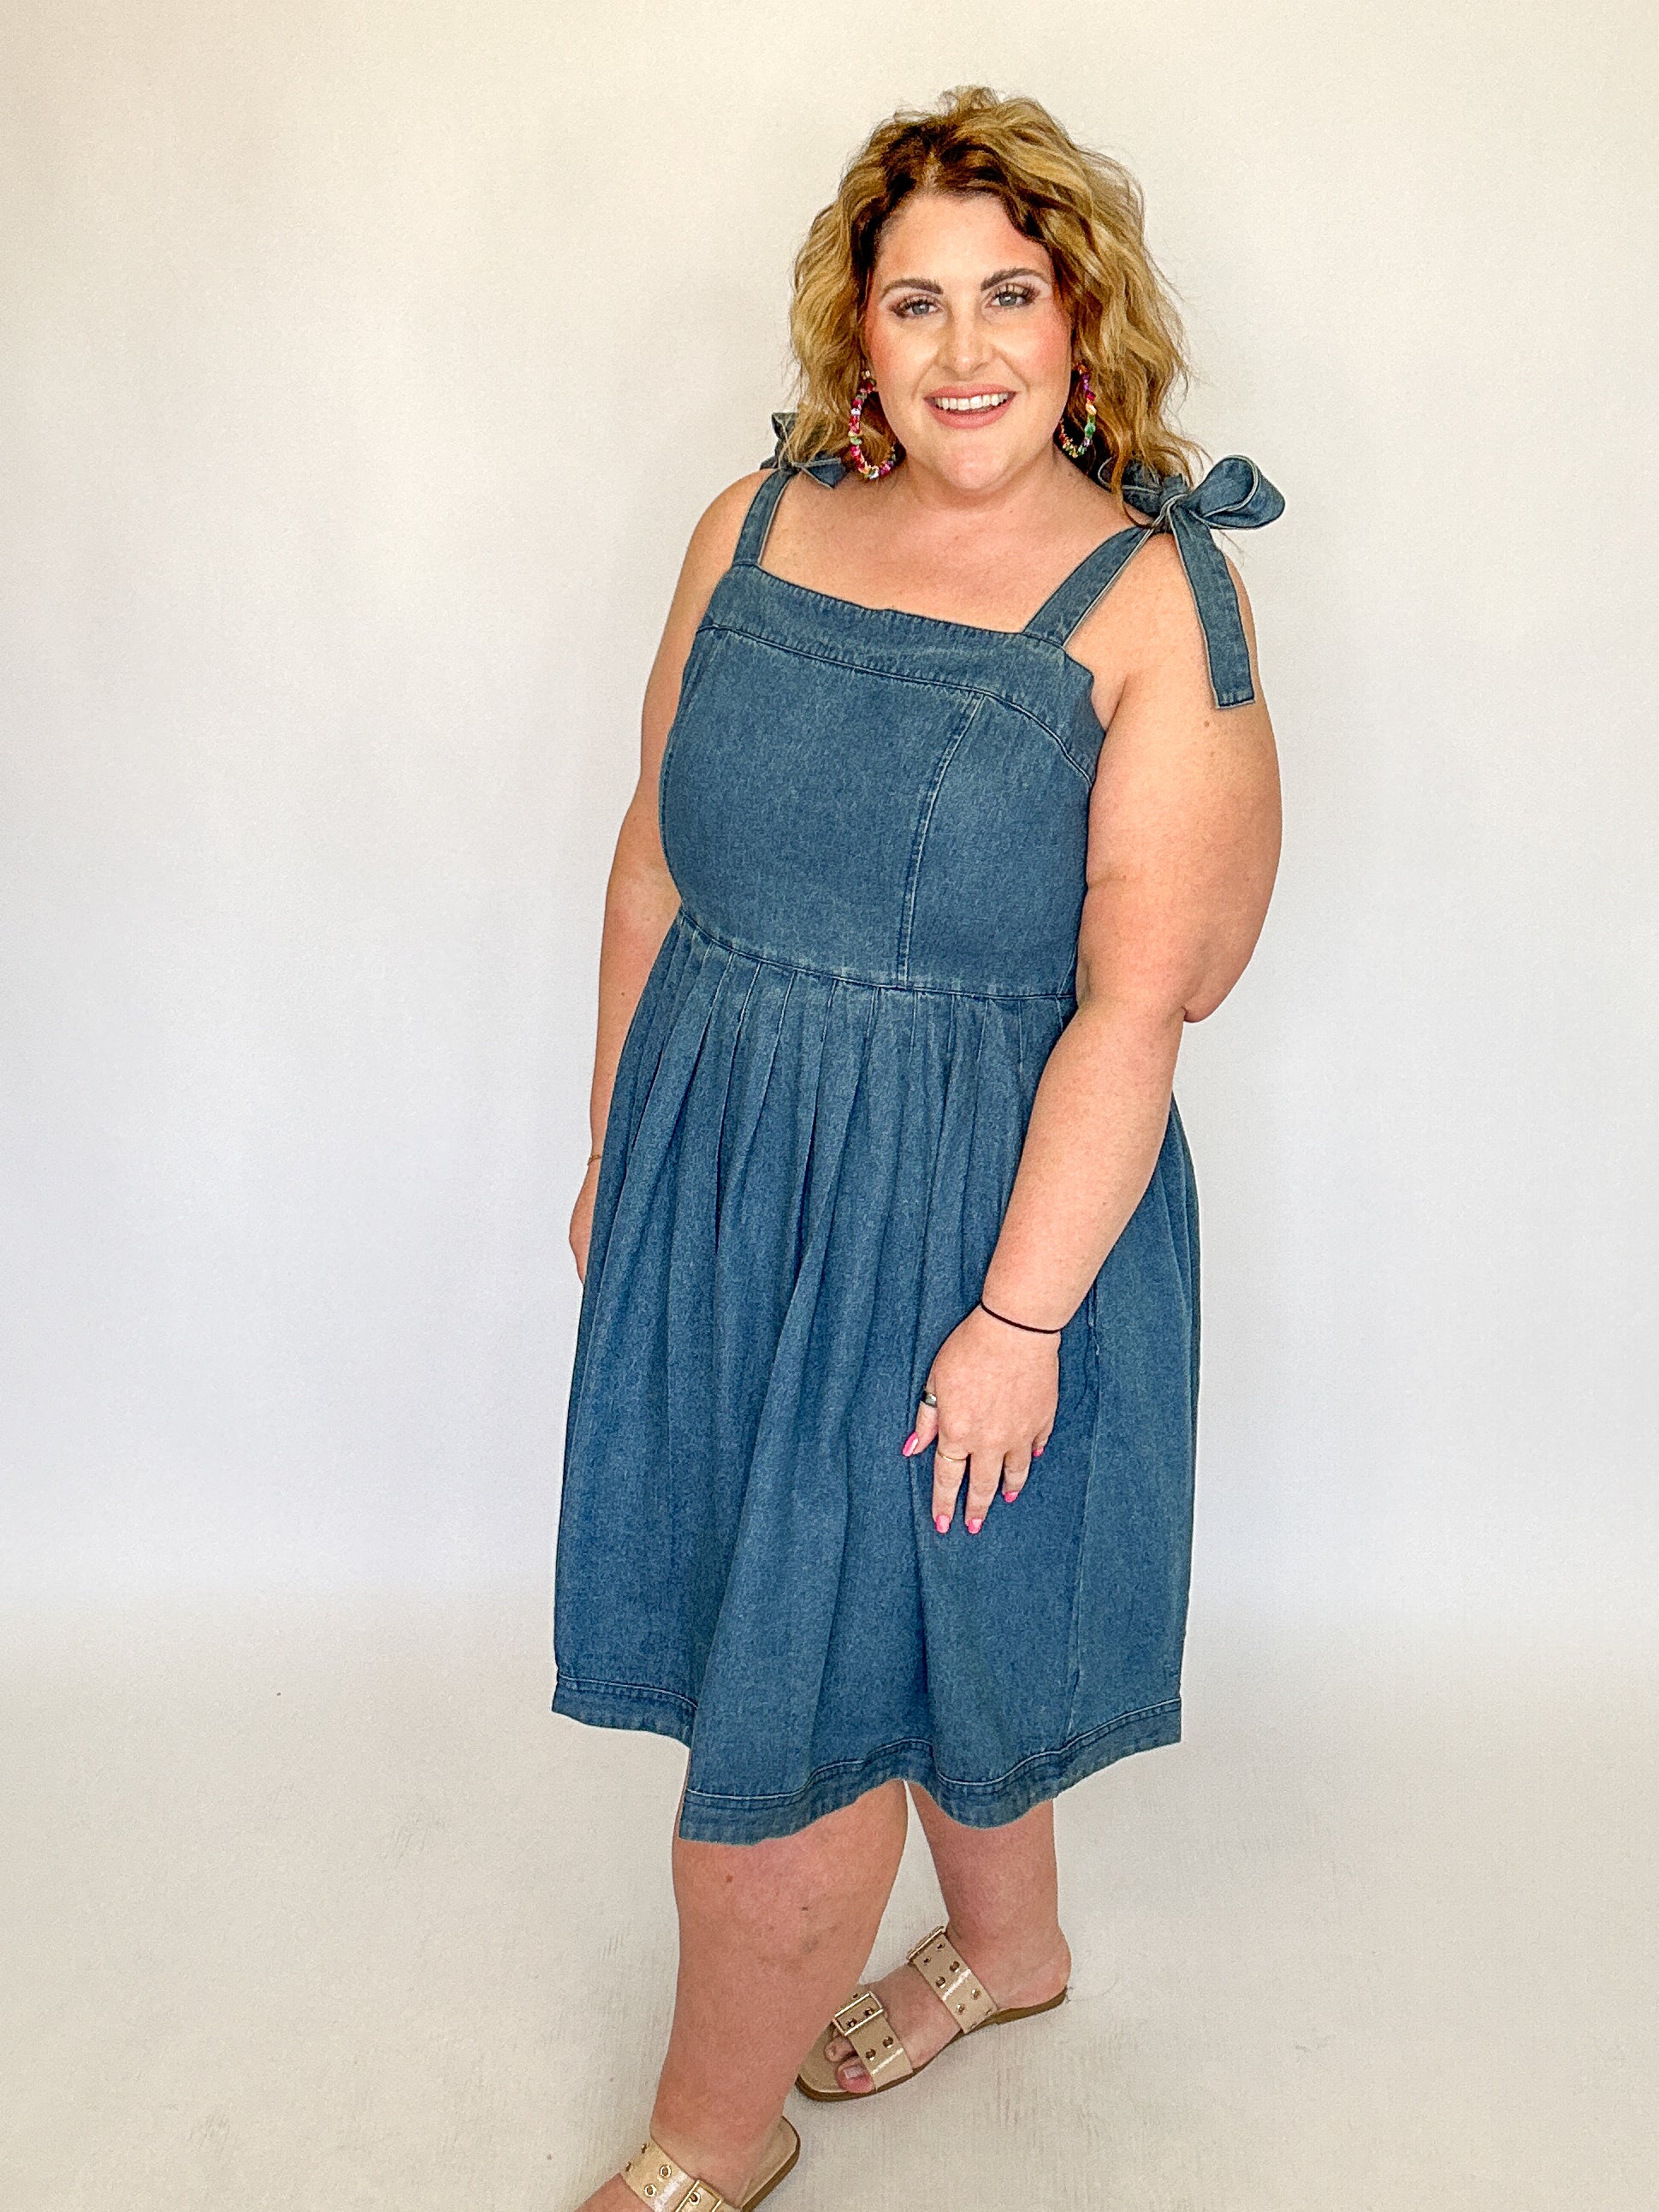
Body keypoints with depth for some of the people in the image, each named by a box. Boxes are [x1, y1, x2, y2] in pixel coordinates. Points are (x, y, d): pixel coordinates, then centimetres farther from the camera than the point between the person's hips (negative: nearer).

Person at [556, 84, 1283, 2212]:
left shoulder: (1152, 598, -11)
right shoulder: (753, 526, 3)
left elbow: (1136, 997, -16)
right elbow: (656, 864, 8)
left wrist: (1018, 1316, -18)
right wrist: (613, 1148, 11)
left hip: (972, 1199, -5)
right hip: (715, 1171, 5)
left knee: (794, 1696, 5)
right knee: (911, 1621, 21)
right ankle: (1009, 1944, 49)